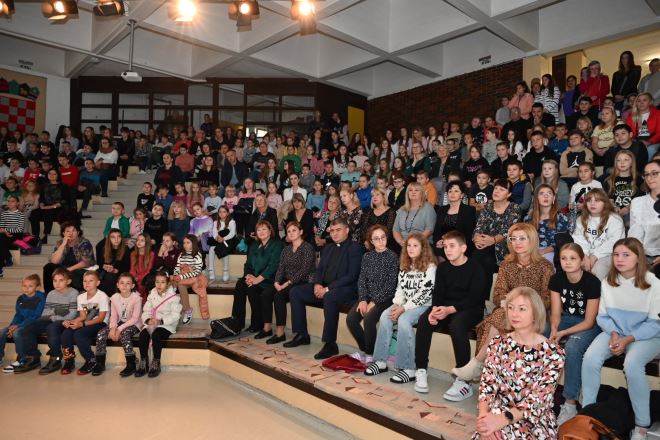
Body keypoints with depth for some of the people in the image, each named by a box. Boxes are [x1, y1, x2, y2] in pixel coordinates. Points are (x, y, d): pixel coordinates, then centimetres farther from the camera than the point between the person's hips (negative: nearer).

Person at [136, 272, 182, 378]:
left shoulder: (173, 297, -6)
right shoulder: (152, 295, 9)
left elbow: (175, 316, -12)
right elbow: (146, 311, 5)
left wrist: (160, 321, -24)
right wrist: (148, 320, -16)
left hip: (167, 325, -4)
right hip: (151, 324, 4)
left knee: (156, 334, -33)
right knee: (143, 334, -26)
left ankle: (156, 363, -16)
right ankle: (143, 363, -11)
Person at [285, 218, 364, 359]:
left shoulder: (355, 247, -5)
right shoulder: (327, 249, 19)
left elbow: (352, 276, -15)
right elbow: (319, 270, 19)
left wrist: (328, 289, -19)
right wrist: (317, 284, -5)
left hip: (346, 289, -8)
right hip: (324, 287, 8)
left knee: (330, 297, -38)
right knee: (295, 292, -3)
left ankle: (330, 344, -28)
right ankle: (302, 335, 4)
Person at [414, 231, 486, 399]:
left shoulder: (475, 268, -8)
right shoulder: (442, 267, 10)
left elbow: (474, 298, -16)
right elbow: (438, 293, 3)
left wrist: (450, 310, -28)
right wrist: (435, 309, -20)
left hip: (471, 309, -5)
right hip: (445, 307, 5)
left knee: (456, 325, -37)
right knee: (424, 320, -24)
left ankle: (463, 381, -29)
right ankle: (421, 370, -15)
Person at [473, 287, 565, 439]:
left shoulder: (553, 353, -8)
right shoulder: (497, 344, 1)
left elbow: (538, 400, -15)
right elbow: (487, 385, -3)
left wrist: (503, 419, -27)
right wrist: (484, 415, -23)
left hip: (536, 420, -2)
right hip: (498, 412, 2)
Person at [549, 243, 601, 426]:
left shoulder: (592, 281, -20)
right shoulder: (557, 279, -6)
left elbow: (589, 322, -17)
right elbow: (556, 313, -5)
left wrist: (563, 333, -28)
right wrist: (553, 330, -26)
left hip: (589, 325, -5)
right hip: (566, 319, 5)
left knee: (572, 347, -34)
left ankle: (570, 404, -23)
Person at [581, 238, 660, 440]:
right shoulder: (607, 282, 1)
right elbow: (603, 316, 5)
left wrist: (628, 339, -19)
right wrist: (613, 334, -14)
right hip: (615, 332, 4)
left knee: (632, 364, -34)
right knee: (590, 358, -24)